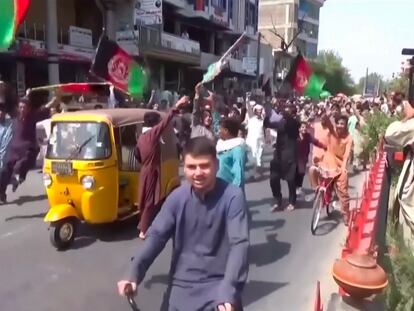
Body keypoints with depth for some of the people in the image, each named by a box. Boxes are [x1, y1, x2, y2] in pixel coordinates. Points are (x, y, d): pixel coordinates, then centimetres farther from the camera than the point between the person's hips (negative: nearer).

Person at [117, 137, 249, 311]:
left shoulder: (232, 197, -14)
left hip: (219, 282, -2)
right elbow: (157, 235, -6)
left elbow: (239, 244, -20)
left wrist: (228, 292, -32)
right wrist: (134, 273, -20)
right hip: (183, 283, 3)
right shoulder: (177, 197, -4)